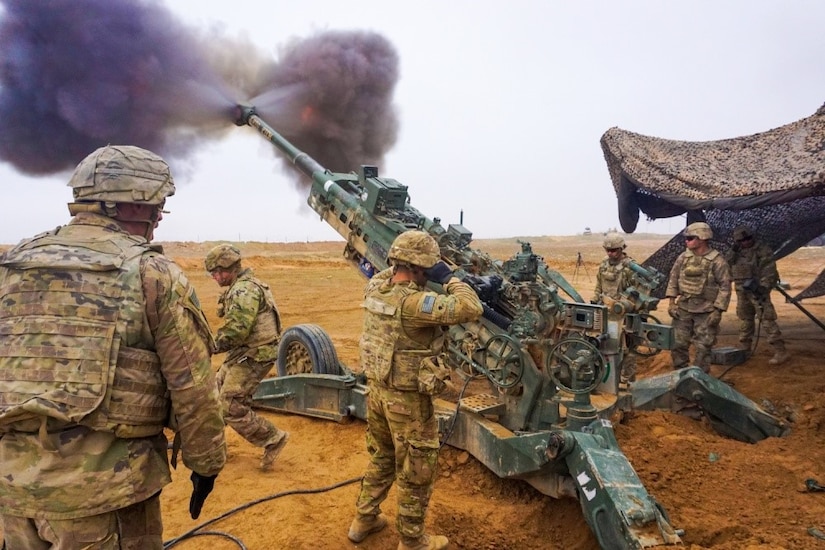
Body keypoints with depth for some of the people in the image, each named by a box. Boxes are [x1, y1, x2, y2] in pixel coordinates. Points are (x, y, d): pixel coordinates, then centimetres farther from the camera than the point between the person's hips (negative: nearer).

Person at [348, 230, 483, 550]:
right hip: (408, 399, -8)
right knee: (416, 471, 11)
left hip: (377, 389, 8)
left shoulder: (374, 288, -3)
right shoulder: (413, 302, -27)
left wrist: (400, 267, 8)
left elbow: (386, 275, 23)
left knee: (381, 458, 26)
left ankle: (364, 520, 42)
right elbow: (471, 309, -30)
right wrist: (449, 279, -15)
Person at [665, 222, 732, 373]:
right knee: (679, 344, 9)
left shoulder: (717, 260, -11)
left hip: (706, 312, -4)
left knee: (703, 348, 3)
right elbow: (673, 278, 9)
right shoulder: (683, 257, 3)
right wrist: (672, 302, 2)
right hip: (683, 309, 5)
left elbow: (725, 287, -10)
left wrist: (717, 311, -14)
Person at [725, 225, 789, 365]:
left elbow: (769, 270, -15)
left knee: (767, 320, -11)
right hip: (742, 291, 7)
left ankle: (780, 352, -11)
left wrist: (763, 287, -24)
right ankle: (744, 349, 27)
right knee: (745, 319, 16)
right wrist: (733, 250, -9)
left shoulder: (763, 249, -9)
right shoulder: (737, 251, 12)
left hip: (757, 289, -7)